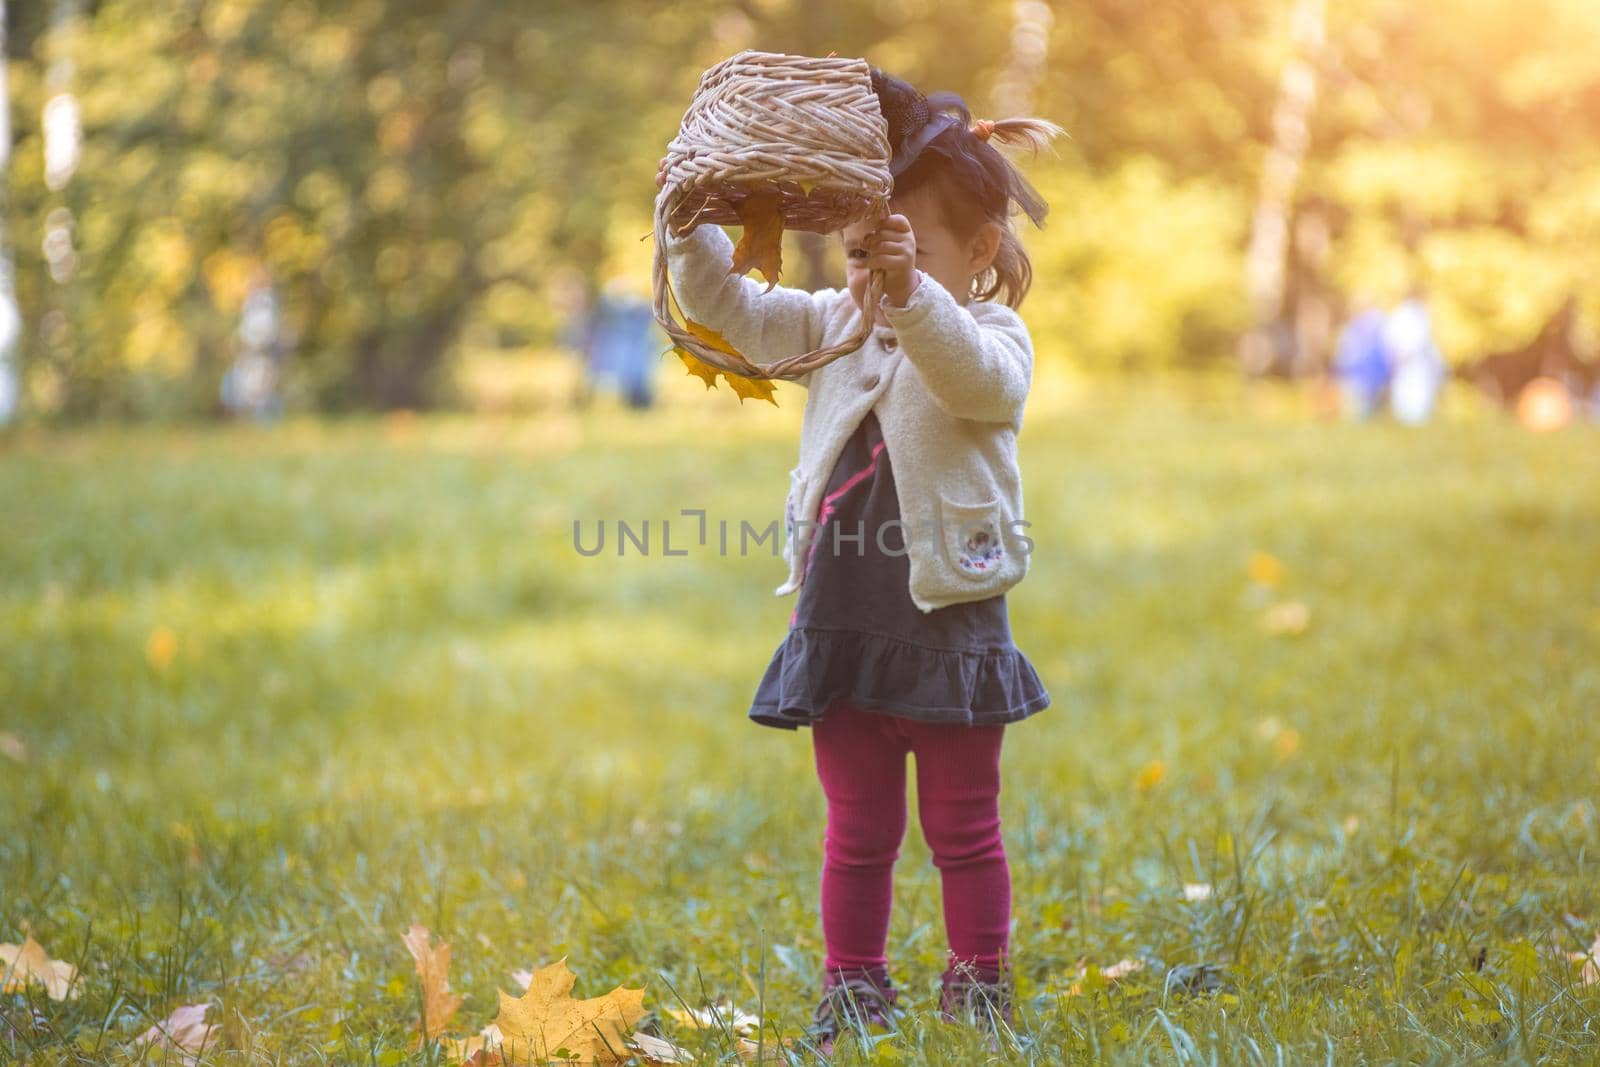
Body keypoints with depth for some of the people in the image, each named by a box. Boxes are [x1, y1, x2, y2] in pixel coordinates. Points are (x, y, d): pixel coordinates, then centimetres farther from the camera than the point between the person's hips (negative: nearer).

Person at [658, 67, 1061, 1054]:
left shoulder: (992, 334, -8)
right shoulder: (834, 324, 9)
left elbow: (980, 381, -31)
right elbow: (727, 308, 6)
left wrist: (911, 296, -46)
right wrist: (691, 229, -11)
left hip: (950, 629, -4)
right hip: (840, 630, 4)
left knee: (964, 830, 8)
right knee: (859, 833, 12)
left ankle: (980, 996, 19)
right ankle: (854, 998, 19)